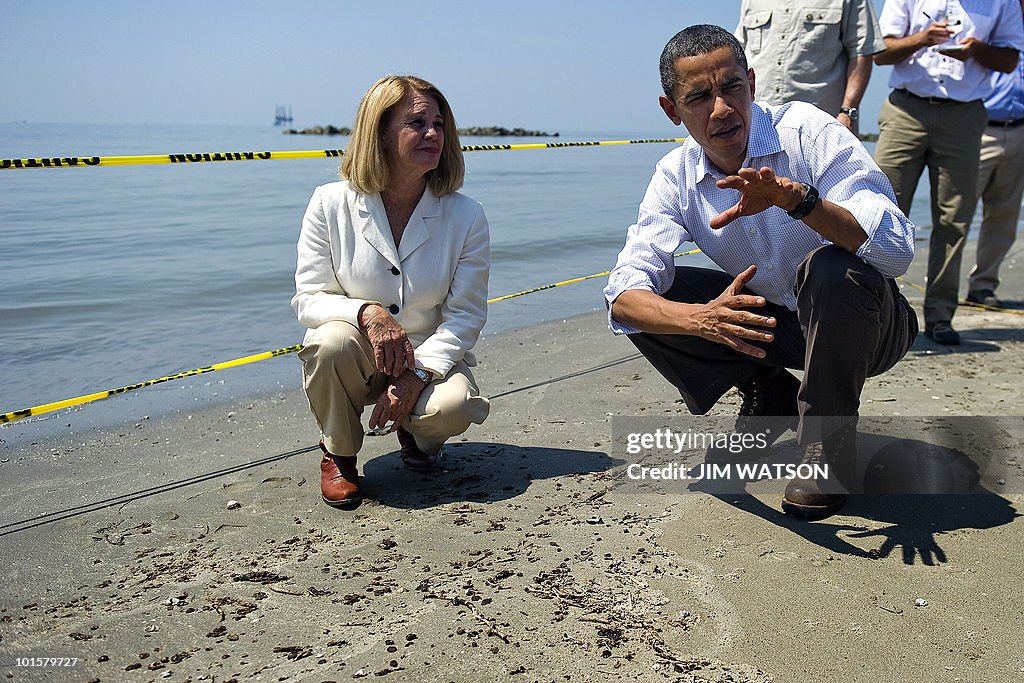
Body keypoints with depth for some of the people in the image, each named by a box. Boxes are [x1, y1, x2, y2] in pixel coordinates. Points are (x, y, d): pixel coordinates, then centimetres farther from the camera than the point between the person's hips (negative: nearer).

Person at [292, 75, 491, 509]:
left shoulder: (466, 216, -8)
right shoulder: (331, 204, -9)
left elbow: (466, 315, -8)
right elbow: (308, 298, -10)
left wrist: (416, 376, -23)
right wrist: (367, 313, -32)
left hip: (431, 357, 0)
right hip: (358, 357, 0)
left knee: (456, 407, -32)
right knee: (332, 339, -35)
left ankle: (416, 434, 11)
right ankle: (338, 453, -4)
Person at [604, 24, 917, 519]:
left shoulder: (807, 131, -21)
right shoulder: (676, 176, -9)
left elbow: (897, 249, -30)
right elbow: (624, 294, -20)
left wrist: (797, 198, -46)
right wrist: (700, 319, -41)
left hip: (865, 320, -4)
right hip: (772, 320, 4)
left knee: (829, 270, -37)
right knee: (643, 302, -13)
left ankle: (829, 445, -13)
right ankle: (771, 399, 7)